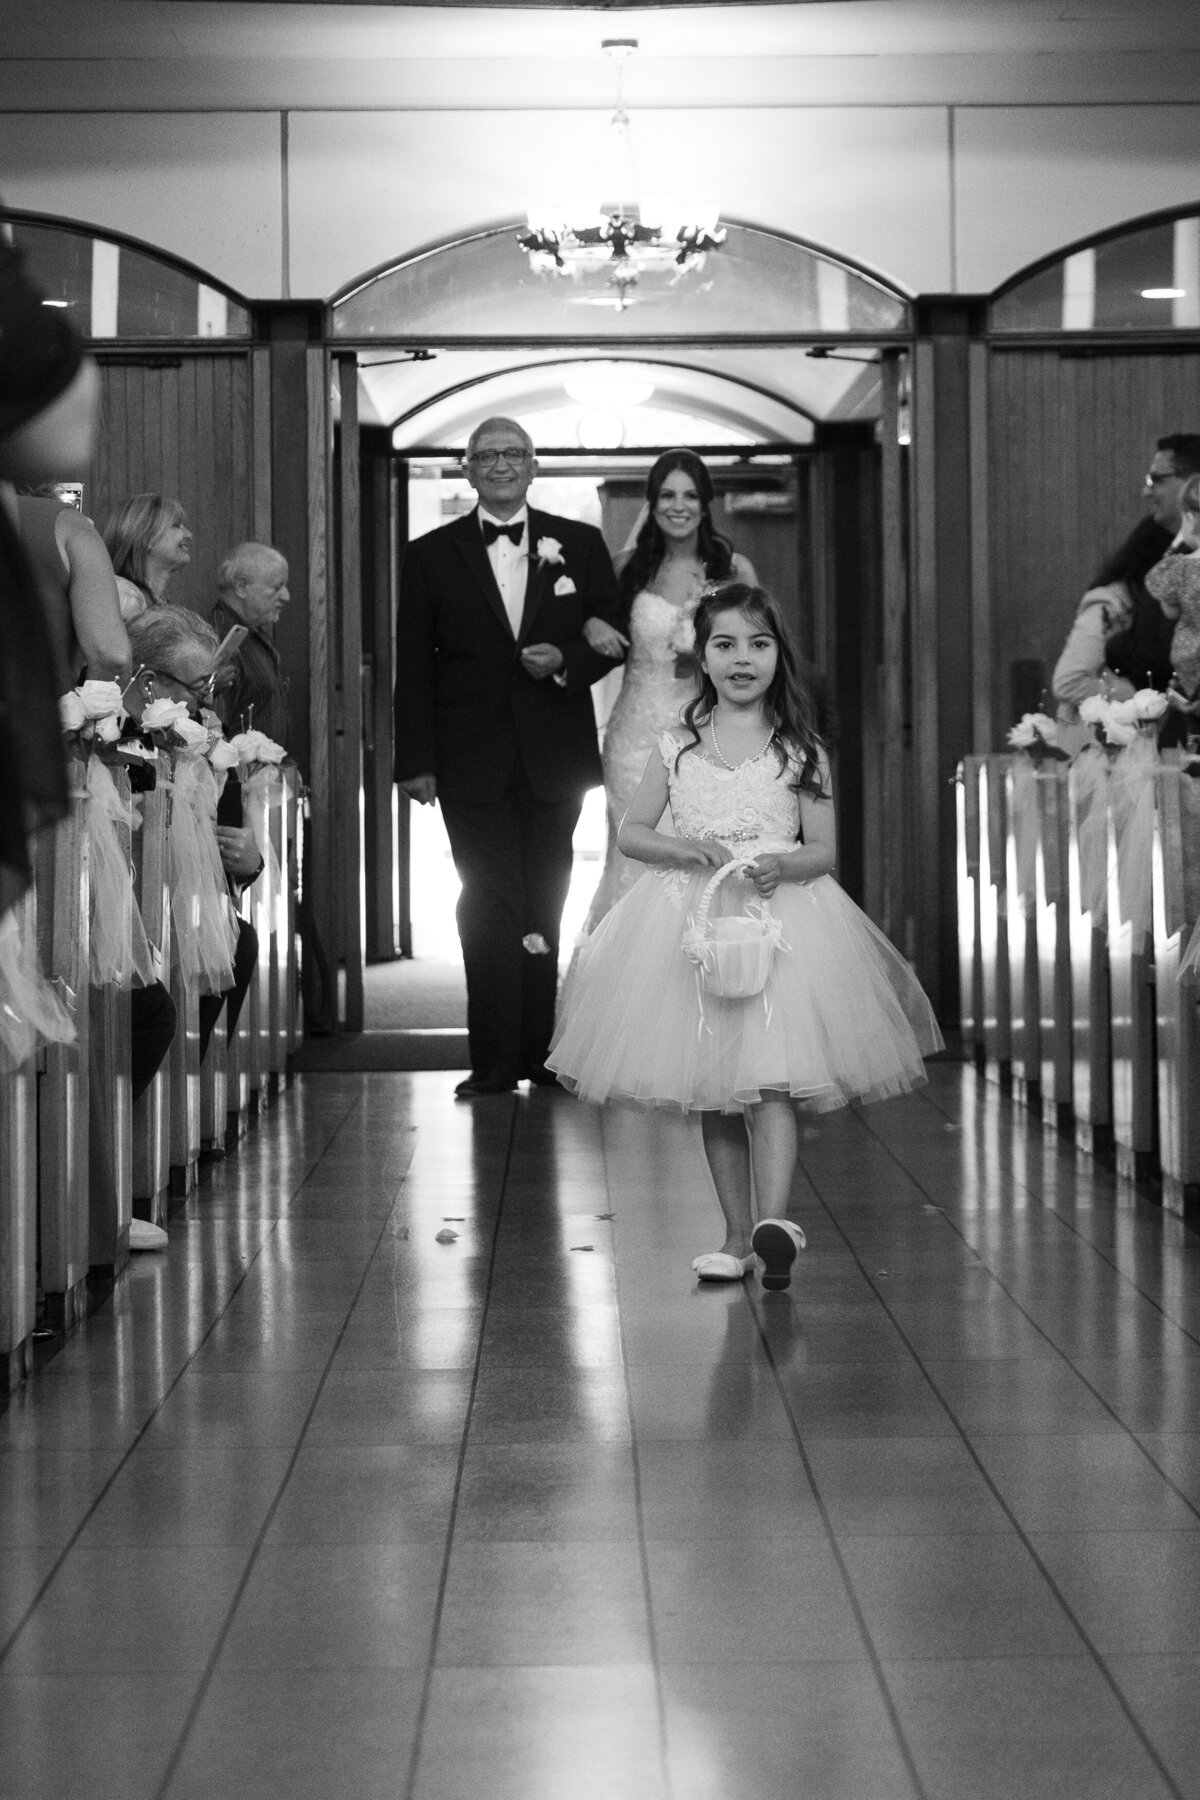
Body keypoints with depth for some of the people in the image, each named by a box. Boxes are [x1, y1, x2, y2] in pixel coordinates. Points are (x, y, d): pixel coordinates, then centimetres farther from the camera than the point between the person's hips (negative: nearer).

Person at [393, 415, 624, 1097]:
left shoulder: (580, 545, 7)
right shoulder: (432, 556, 4)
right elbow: (414, 667, 2)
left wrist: (565, 660, -12)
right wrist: (416, 761, -5)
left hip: (555, 757, 2)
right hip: (472, 758, -2)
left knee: (544, 906, 8)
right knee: (491, 901, -6)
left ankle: (539, 1052, 15)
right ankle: (495, 1059, -4)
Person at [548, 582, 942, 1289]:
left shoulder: (800, 749, 4)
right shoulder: (677, 747, 8)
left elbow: (825, 852, 3)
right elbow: (630, 831, 11)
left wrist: (781, 865, -18)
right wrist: (680, 847, -9)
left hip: (780, 916, -2)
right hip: (692, 923, 3)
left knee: (771, 1078, -17)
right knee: (711, 1088, 6)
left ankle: (774, 1221, -28)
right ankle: (737, 1236, 14)